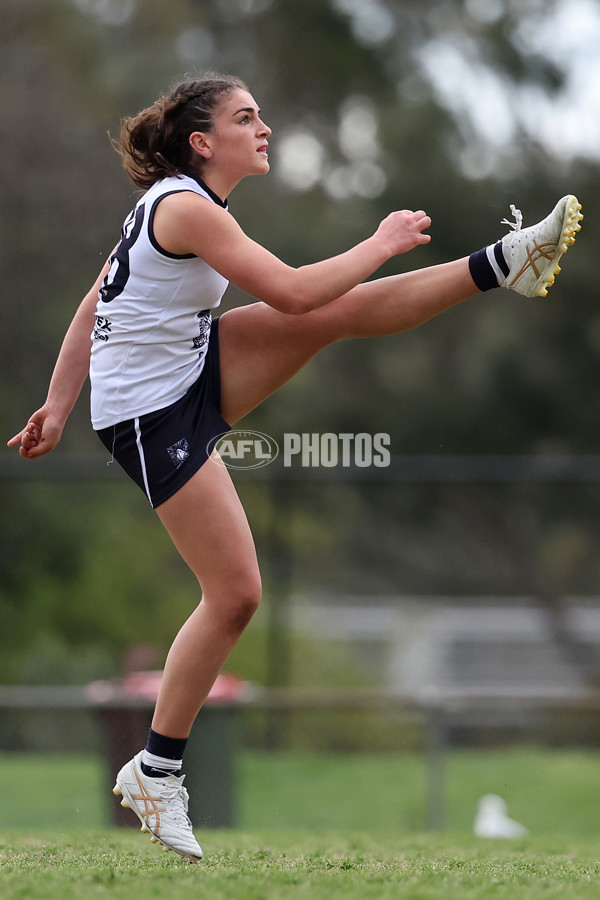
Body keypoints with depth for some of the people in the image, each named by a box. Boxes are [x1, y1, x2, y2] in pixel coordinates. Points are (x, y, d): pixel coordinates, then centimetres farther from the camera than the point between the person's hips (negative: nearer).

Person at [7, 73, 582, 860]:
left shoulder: (174, 203, 9)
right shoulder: (187, 210, -22)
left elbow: (90, 310, 12)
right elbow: (289, 292, -25)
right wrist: (381, 244, -13)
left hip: (195, 369, 9)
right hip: (151, 414, -9)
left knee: (344, 308, -7)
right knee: (236, 594, -9)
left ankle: (506, 264, -3)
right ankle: (156, 772, 1)